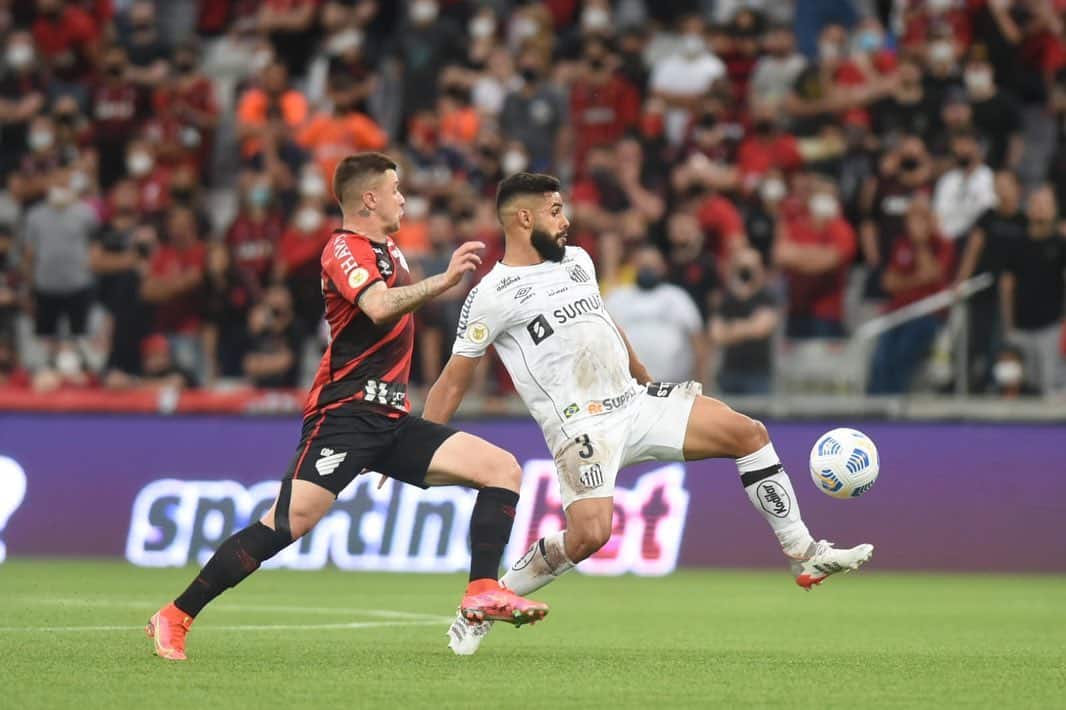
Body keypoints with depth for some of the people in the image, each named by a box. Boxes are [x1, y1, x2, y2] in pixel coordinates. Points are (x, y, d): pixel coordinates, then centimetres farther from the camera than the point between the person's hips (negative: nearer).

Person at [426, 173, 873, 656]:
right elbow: (453, 382, -4)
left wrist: (648, 380, 36)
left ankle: (804, 555, 8)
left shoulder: (577, 260, 13)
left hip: (634, 401, 7)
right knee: (590, 533, -27)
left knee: (749, 433, -1)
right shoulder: (491, 296, -8)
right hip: (582, 429, -7)